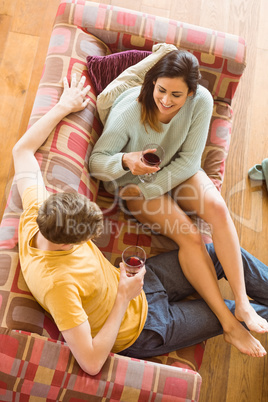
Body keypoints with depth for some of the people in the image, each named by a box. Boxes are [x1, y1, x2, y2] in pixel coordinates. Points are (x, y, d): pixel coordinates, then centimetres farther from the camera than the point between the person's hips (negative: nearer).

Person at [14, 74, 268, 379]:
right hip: (139, 329, -6)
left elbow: (22, 150, -5)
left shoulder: (36, 216, -20)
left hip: (129, 281, 7)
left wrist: (63, 107, -4)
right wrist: (123, 298, -27)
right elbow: (91, 363, -33)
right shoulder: (56, 284, -39)